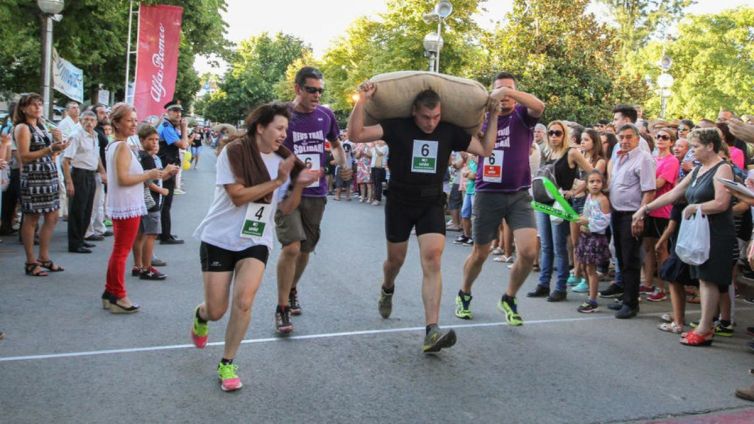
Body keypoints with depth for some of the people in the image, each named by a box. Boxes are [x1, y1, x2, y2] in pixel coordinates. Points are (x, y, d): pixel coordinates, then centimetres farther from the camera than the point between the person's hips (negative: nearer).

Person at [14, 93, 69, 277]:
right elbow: (24, 156, -14)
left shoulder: (41, 127, 17)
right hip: (33, 177, -8)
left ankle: (44, 257, 20)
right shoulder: (22, 128, -5)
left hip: (49, 175, 8)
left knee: (52, 217, 9)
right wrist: (50, 149, -21)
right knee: (31, 219, -1)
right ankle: (31, 262, 7)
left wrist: (58, 144, 2)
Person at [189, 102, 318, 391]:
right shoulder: (234, 152, -12)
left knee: (244, 301, -19)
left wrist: (299, 185, -13)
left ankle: (227, 364, 1)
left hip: (255, 242, 3)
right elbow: (238, 196, -21)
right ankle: (201, 315, 42)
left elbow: (285, 209, 5)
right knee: (217, 311, 2)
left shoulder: (283, 160, 3)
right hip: (220, 238, -3)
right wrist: (277, 181, -20)